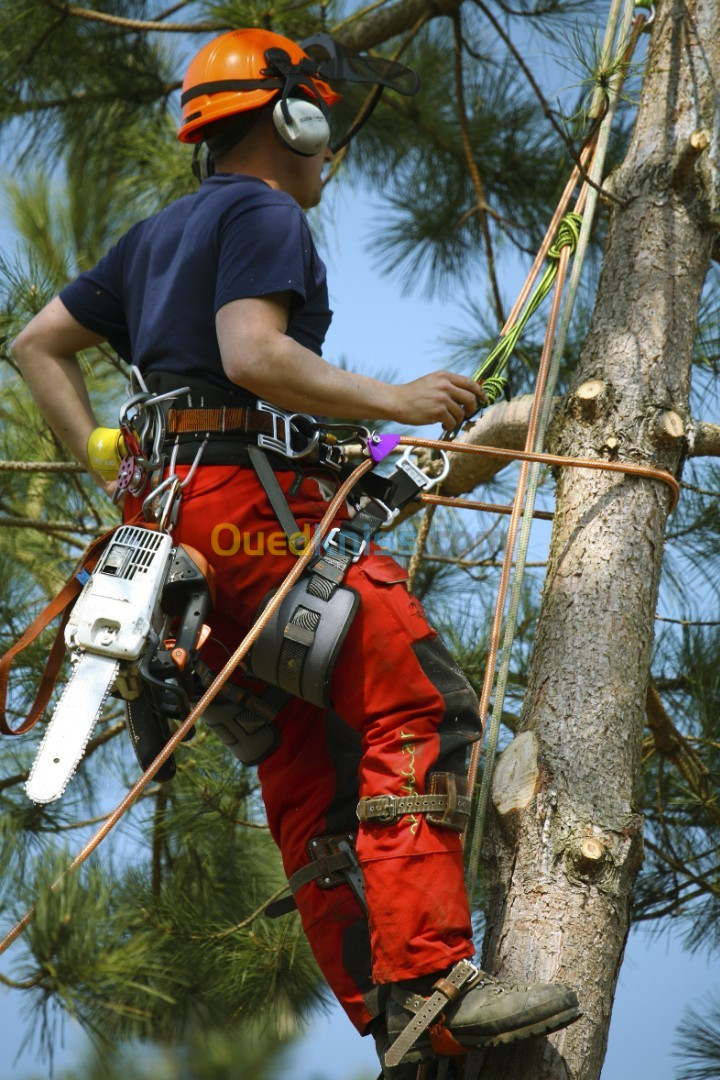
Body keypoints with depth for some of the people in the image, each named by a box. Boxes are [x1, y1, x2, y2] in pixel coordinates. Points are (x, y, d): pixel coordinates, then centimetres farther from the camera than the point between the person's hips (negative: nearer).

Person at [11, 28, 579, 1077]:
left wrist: (108, 470, 19)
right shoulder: (265, 213, -1)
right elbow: (253, 354, -17)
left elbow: (39, 344, 26)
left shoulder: (156, 234, 27)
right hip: (251, 497, -10)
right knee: (422, 709, -16)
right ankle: (426, 982, -26)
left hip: (176, 511, 10)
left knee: (309, 774, 5)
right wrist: (390, 398, -12)